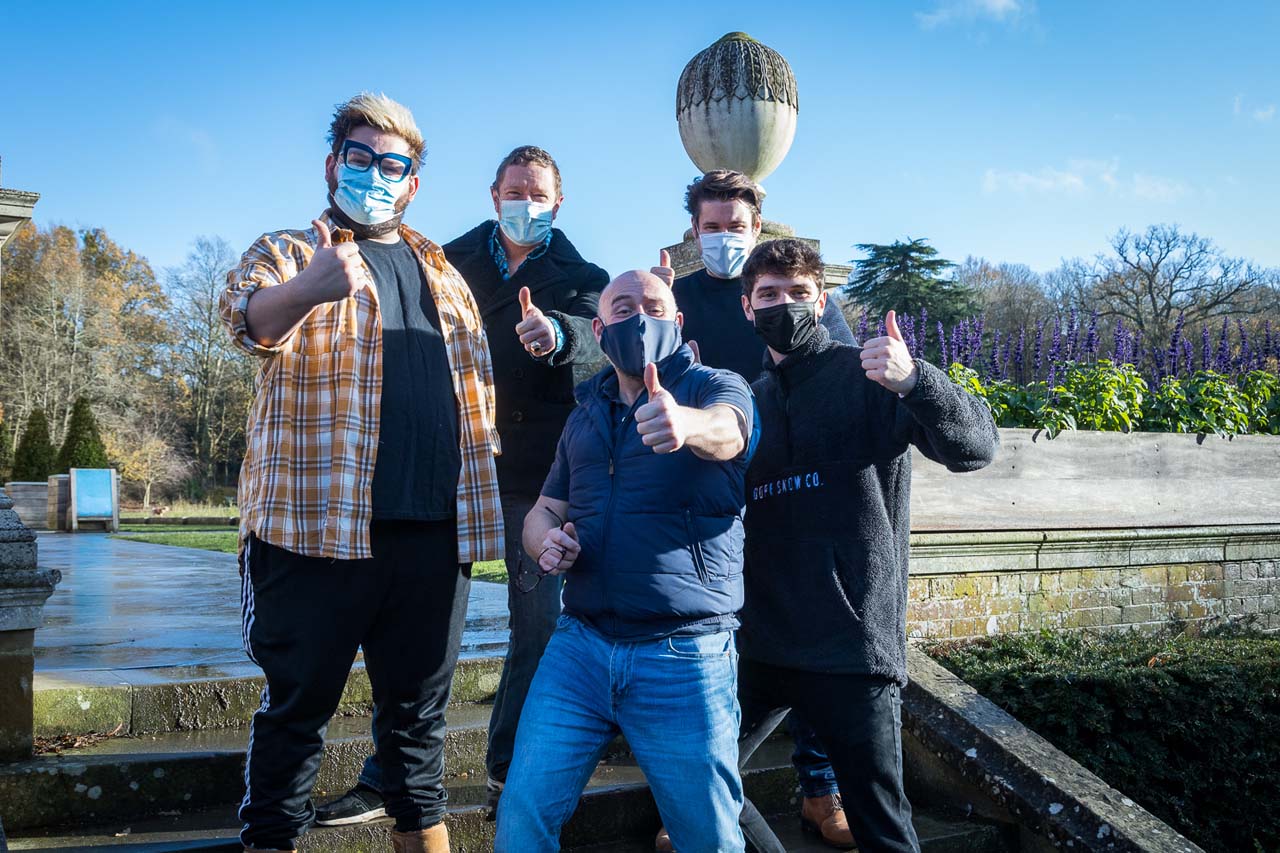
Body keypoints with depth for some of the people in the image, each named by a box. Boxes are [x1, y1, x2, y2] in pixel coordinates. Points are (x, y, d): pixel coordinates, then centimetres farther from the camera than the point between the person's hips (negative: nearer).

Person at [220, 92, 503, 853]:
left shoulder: (440, 270, 19)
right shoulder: (289, 252, 3)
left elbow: (475, 388, 22)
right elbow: (251, 316, -20)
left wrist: (480, 499, 16)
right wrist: (307, 290, -42)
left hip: (434, 531, 5)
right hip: (320, 527, -4)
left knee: (419, 707, 15)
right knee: (299, 707, 5)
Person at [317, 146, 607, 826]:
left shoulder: (581, 277, 7)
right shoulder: (453, 261, 10)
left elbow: (594, 340, -15)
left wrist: (555, 333, -38)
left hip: (537, 470, 0)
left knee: (539, 625, 5)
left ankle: (510, 769, 22)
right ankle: (386, 777, 8)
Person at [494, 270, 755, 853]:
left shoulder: (718, 388, 0)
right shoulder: (585, 414, 16)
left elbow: (726, 431, -24)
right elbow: (544, 510, 20)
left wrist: (684, 423, -48)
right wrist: (546, 542, -4)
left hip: (686, 653, -4)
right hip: (580, 641, 4)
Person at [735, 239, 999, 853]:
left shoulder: (867, 377, -2)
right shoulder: (751, 402, 15)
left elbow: (975, 447, -14)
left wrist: (913, 381, -33)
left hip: (853, 647, -5)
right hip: (757, 642, 5)